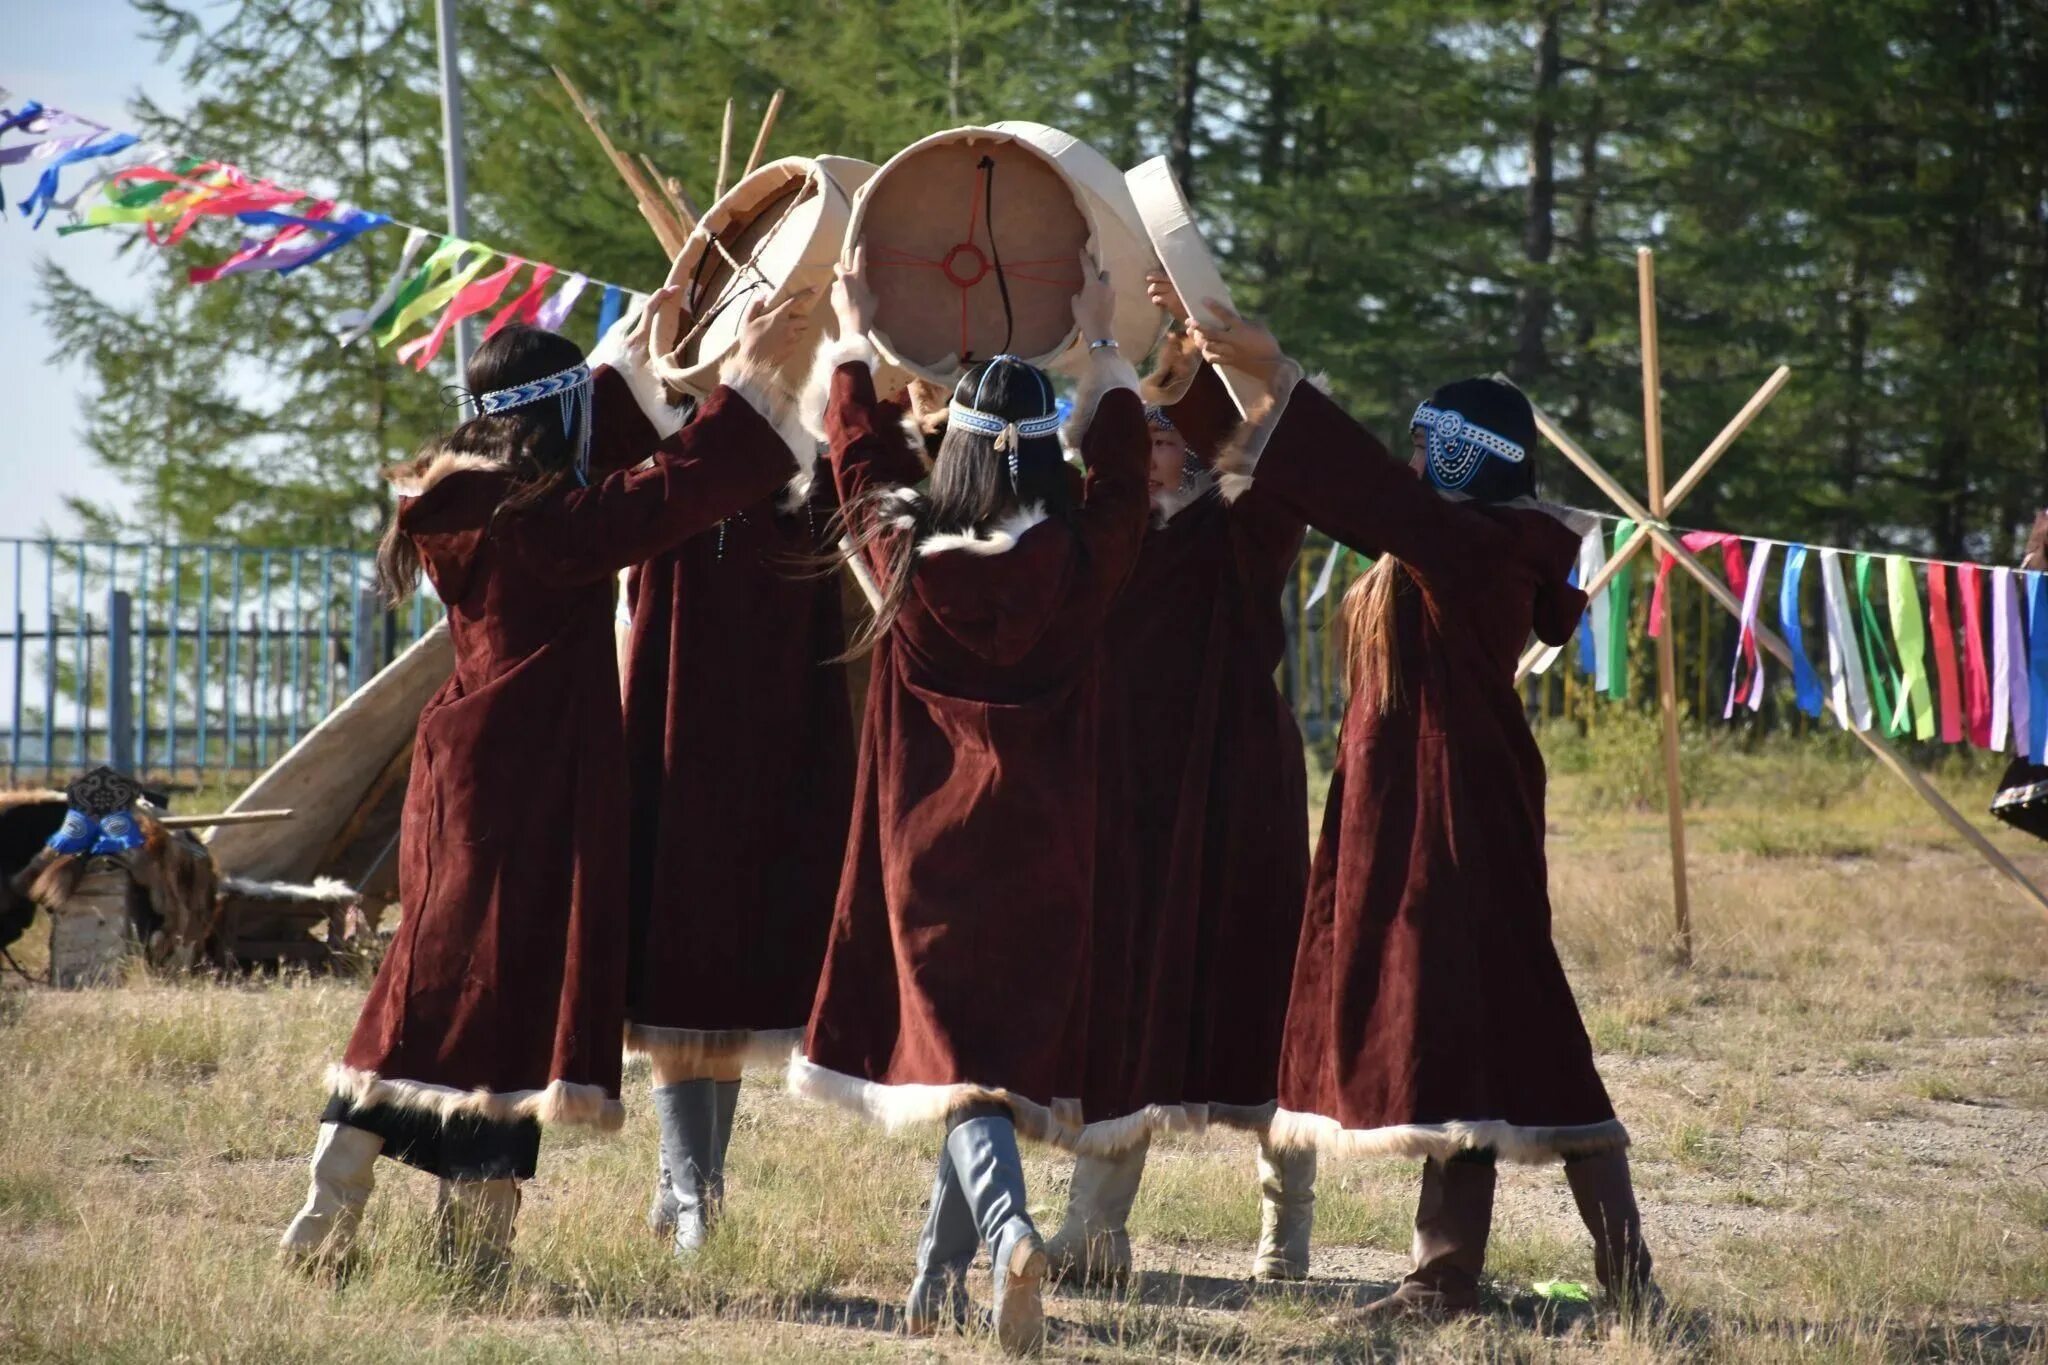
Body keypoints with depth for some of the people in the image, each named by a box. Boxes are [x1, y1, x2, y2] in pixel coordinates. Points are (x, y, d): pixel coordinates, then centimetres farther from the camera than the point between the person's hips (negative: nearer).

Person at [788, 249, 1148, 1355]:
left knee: (960, 1055, -4)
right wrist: (1100, 343, 23)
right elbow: (1121, 468, 12)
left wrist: (853, 341, 25)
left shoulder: (904, 556, -6)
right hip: (1044, 849, 1)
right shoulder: (1081, 561, -6)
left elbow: (858, 466, 13)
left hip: (930, 846, -1)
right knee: (1011, 1041, 13)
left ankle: (1005, 1234, -30)